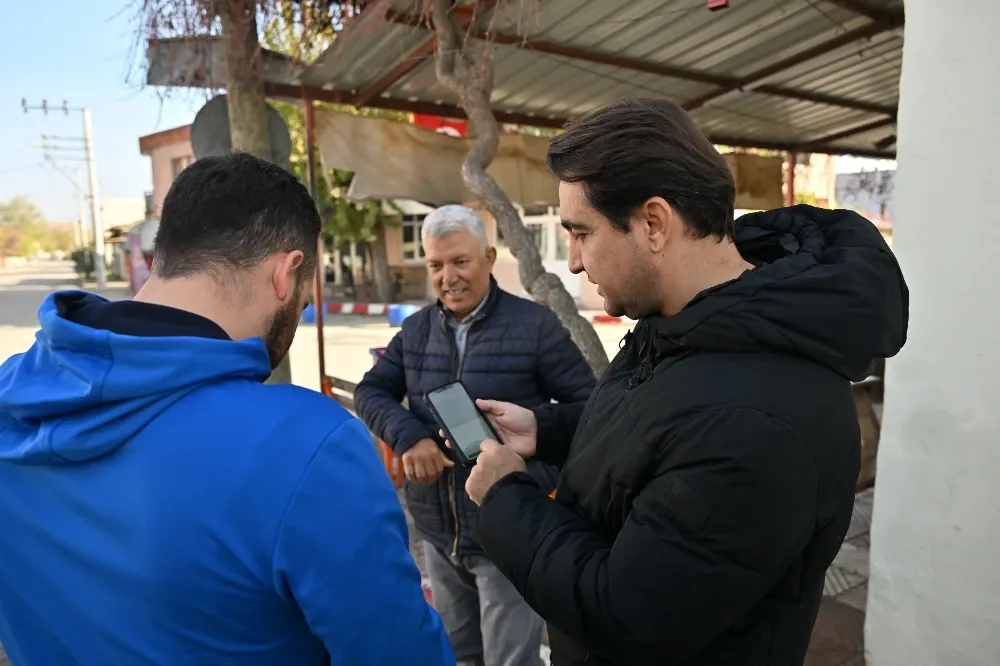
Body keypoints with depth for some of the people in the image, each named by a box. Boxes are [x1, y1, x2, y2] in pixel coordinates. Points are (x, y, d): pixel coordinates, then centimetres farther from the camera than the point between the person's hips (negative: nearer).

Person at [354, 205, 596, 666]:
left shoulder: (534, 325, -12)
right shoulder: (415, 329, 4)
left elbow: (588, 407, -10)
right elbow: (371, 390, 5)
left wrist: (538, 478, -21)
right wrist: (408, 436, -16)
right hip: (437, 532, 5)